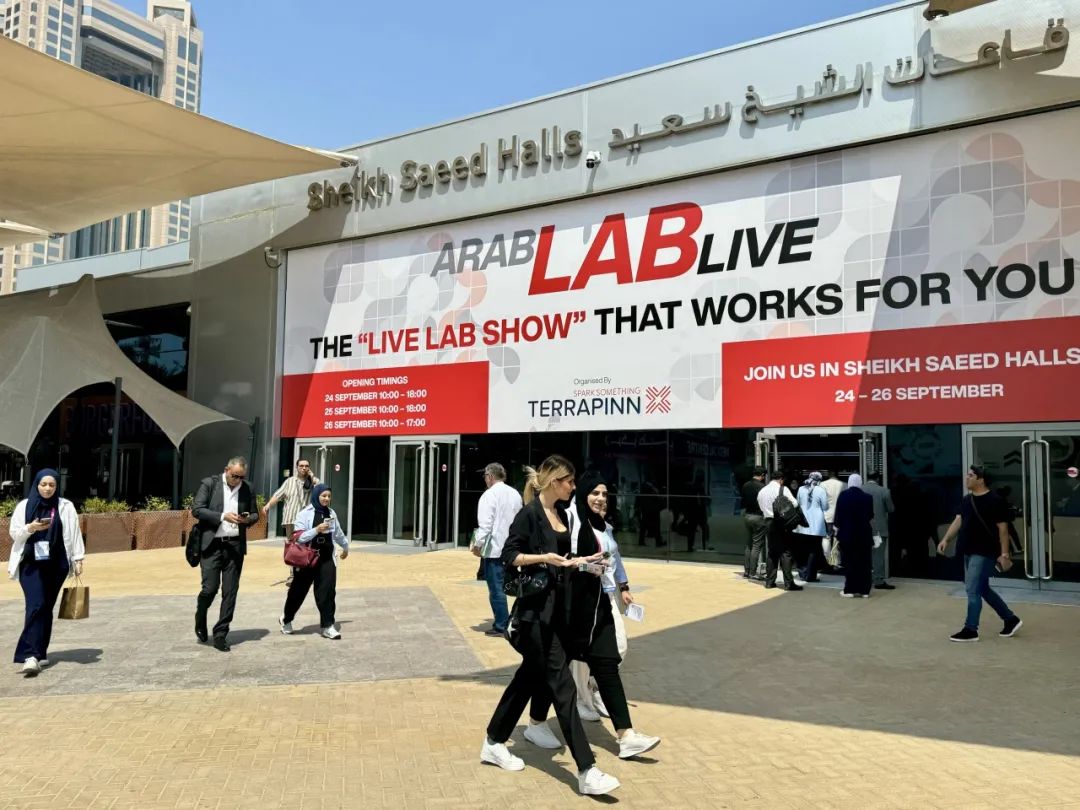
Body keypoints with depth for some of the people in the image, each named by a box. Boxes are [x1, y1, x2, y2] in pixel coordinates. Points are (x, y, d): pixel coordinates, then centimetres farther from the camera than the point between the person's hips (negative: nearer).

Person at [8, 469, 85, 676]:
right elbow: (14, 533, 3)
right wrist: (30, 527, -17)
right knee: (36, 605, -14)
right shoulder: (24, 506, 3)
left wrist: (78, 559, 1)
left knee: (46, 608, 7)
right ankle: (31, 655, -17)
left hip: (56, 565, 1)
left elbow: (74, 534, 4)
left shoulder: (65, 507, 2)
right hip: (31, 565, -1)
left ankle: (39, 652, 17)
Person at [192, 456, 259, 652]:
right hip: (212, 545, -3)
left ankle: (220, 635, 12)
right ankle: (200, 618, 25)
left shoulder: (246, 489, 7)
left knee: (230, 592, 2)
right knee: (210, 588, -6)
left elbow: (255, 514, 15)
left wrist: (248, 519, -8)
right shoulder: (209, 483, -2)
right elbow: (196, 509, -8)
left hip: (235, 546, 3)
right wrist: (222, 516, -19)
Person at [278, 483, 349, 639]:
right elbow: (298, 537, -16)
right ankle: (286, 619, 34)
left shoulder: (331, 513, 5)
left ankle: (328, 626, 0)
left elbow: (338, 533, 21)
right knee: (298, 591, 11)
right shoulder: (304, 513, -10)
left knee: (327, 591, -5)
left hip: (327, 559, 3)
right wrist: (316, 530, -26)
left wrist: (345, 547, 32)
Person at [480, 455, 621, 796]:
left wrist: (579, 561, 10)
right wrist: (543, 557, -26)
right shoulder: (529, 513, -13)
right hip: (536, 609, -9)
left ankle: (494, 743, 32)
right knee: (562, 684, -7)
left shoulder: (560, 513, 11)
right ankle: (586, 770, -4)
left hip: (557, 606, 9)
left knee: (530, 676, 17)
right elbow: (509, 556, -15)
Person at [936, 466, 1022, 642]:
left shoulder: (994, 501, -13)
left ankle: (970, 630, 3)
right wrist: (946, 539, 1)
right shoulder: (966, 500, 9)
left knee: (972, 590, -7)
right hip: (969, 552, 9)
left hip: (984, 553, -9)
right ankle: (1011, 619, 30)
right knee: (983, 589, 16)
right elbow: (959, 520, 12)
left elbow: (1003, 529, -13)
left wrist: (1004, 554, -14)